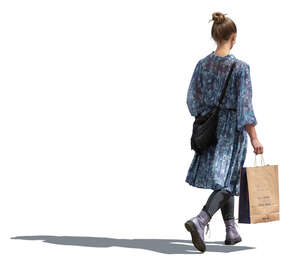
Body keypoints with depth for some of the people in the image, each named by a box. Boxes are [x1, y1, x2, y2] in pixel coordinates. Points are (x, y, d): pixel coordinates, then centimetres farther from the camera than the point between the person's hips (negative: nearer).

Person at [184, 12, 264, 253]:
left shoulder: (203, 65, -1)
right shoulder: (241, 67, -14)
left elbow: (193, 100, 4)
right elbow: (245, 105, -16)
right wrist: (254, 137, -12)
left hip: (211, 127, 5)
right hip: (233, 129, -5)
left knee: (225, 178, 18)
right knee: (226, 181, -5)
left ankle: (232, 231, 23)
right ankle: (200, 220, -26)